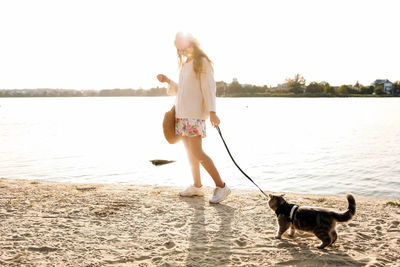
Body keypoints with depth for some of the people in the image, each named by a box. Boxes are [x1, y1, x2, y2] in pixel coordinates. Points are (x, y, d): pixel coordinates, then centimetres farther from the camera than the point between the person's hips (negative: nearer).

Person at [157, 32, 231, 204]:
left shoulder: (202, 62, -6)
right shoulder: (184, 64, 19)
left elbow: (209, 88, -14)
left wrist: (212, 112, -23)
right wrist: (168, 81, 12)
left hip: (195, 114, -9)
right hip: (182, 114, 9)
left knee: (197, 153, -14)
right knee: (189, 151, 11)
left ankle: (221, 186, -6)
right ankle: (197, 186, 21)